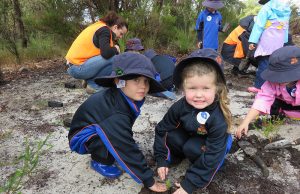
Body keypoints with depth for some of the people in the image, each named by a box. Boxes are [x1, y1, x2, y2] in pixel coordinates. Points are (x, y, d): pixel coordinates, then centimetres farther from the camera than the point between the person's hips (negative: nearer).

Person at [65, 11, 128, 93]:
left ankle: (89, 79, 11)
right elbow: (106, 53, -26)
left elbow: (104, 51, 23)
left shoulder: (100, 27, 18)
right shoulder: (104, 30, -11)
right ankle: (93, 84, -6)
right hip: (78, 66, -10)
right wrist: (116, 49, -6)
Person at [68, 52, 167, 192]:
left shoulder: (124, 98, -15)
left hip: (96, 131, 8)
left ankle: (105, 152, 12)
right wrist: (148, 181, -25)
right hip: (82, 138, -8)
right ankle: (100, 161, -3)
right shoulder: (115, 115, -37)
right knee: (112, 135, -30)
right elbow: (128, 151, -32)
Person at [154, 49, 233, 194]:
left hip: (210, 144, -3)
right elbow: (162, 129, -13)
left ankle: (205, 172, -4)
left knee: (192, 148, -33)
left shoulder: (218, 119, -36)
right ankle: (174, 156, 3)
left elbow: (211, 156, -32)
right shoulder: (180, 107, -26)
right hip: (189, 137, 3)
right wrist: (161, 160, -10)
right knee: (171, 135, -26)